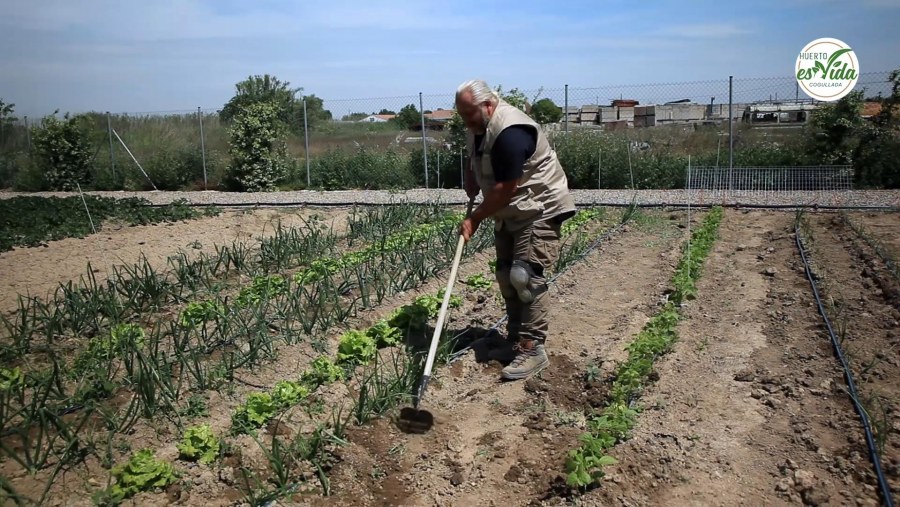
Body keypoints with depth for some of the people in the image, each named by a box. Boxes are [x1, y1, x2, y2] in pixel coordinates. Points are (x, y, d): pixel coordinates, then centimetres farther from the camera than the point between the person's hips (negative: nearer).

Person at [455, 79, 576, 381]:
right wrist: (470, 183, 3)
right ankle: (515, 339, 20)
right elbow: (475, 166, 23)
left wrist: (475, 219, -16)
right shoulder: (477, 128, 4)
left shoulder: (509, 132, -26)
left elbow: (505, 189, -25)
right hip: (509, 214, 10)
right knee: (506, 276, 9)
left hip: (539, 210, -10)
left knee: (525, 276, -16)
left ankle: (533, 350, -11)